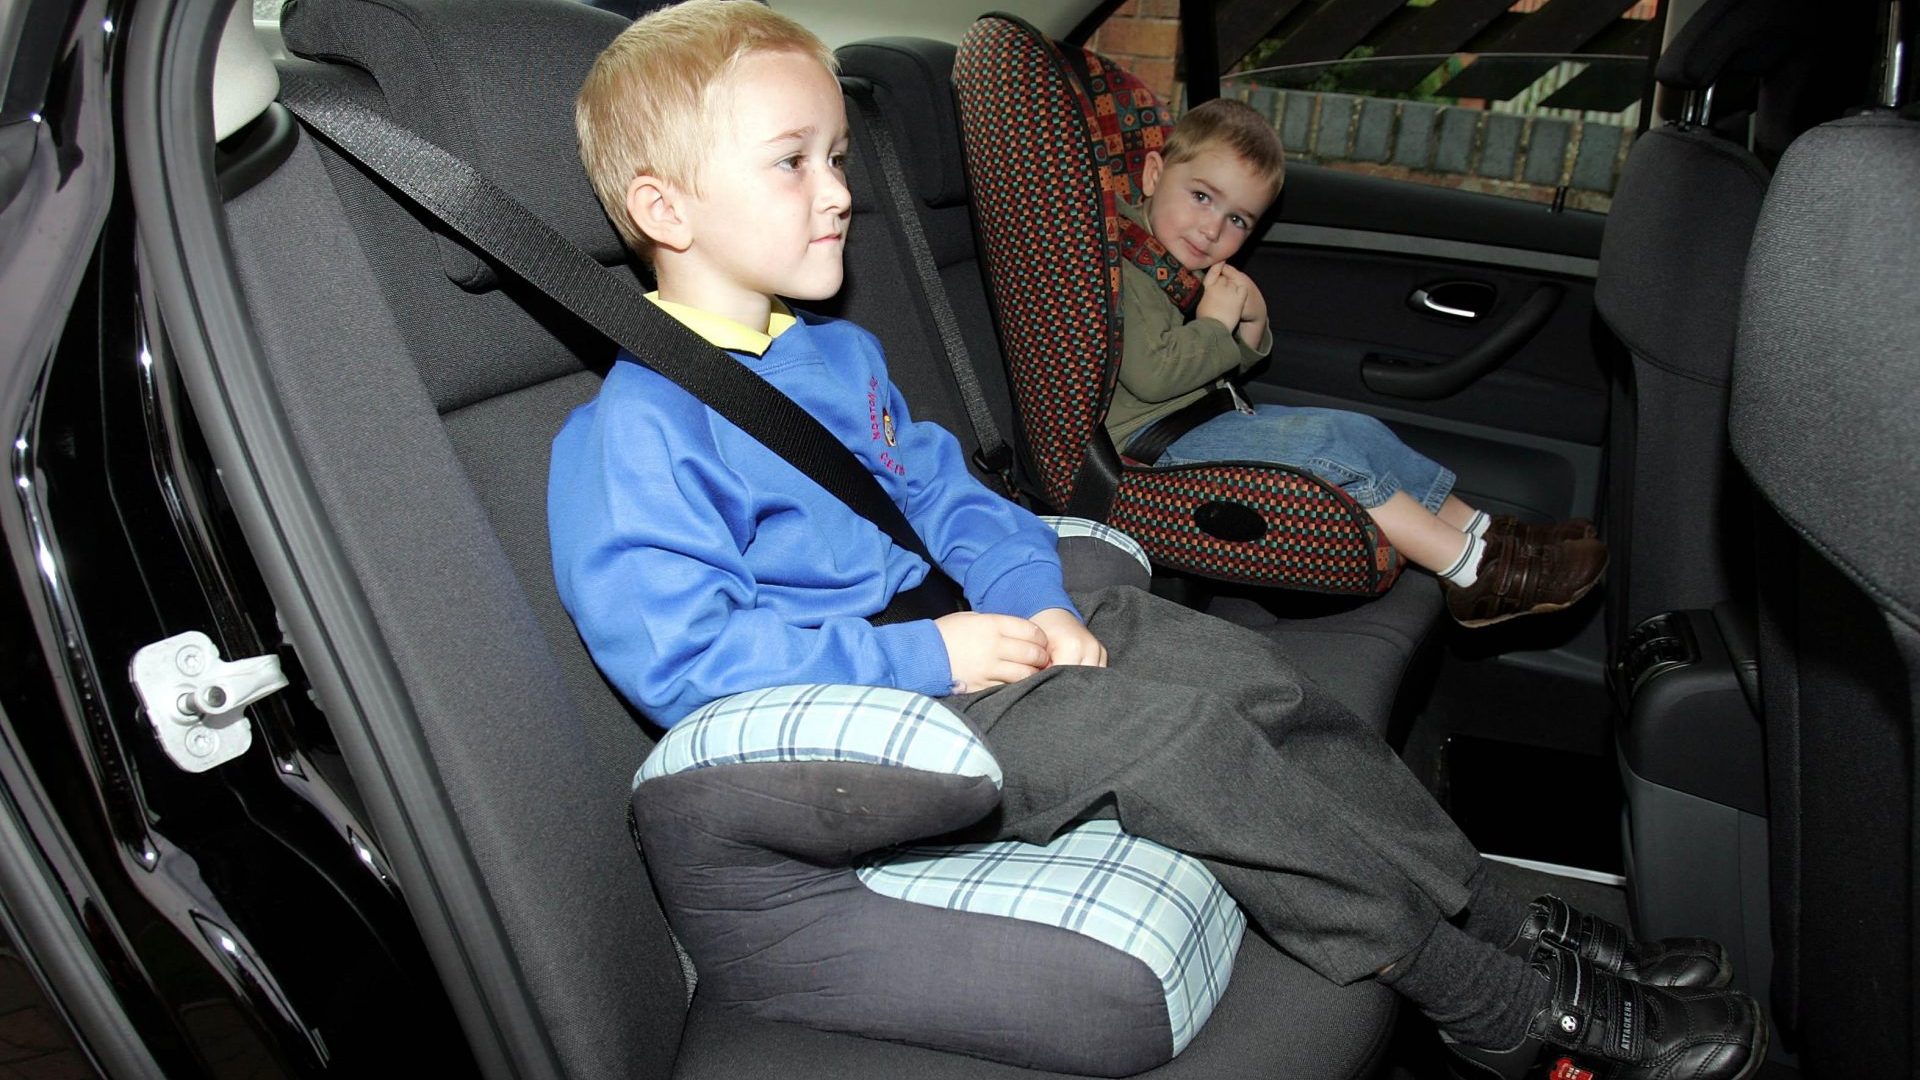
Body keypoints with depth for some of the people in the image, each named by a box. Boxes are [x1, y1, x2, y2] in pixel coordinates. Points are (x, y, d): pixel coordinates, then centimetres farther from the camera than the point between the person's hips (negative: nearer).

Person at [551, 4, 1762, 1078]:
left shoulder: (838, 354, 12)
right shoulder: (633, 433, -17)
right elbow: (680, 651, -24)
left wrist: (1033, 599, -4)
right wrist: (927, 659, -25)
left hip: (955, 628, 9)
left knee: (1243, 668, -4)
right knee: (1163, 730, -23)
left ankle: (1514, 925, 5)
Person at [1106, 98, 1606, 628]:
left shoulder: (1183, 265, 14)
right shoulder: (1127, 270, -19)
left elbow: (1231, 362, 18)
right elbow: (1152, 375, -31)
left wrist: (1250, 324, -4)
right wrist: (1216, 322, -17)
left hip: (1209, 414, 11)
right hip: (1152, 441, -11)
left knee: (1359, 431, 6)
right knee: (1320, 446, -21)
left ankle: (1485, 535, 11)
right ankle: (1476, 571, -15)